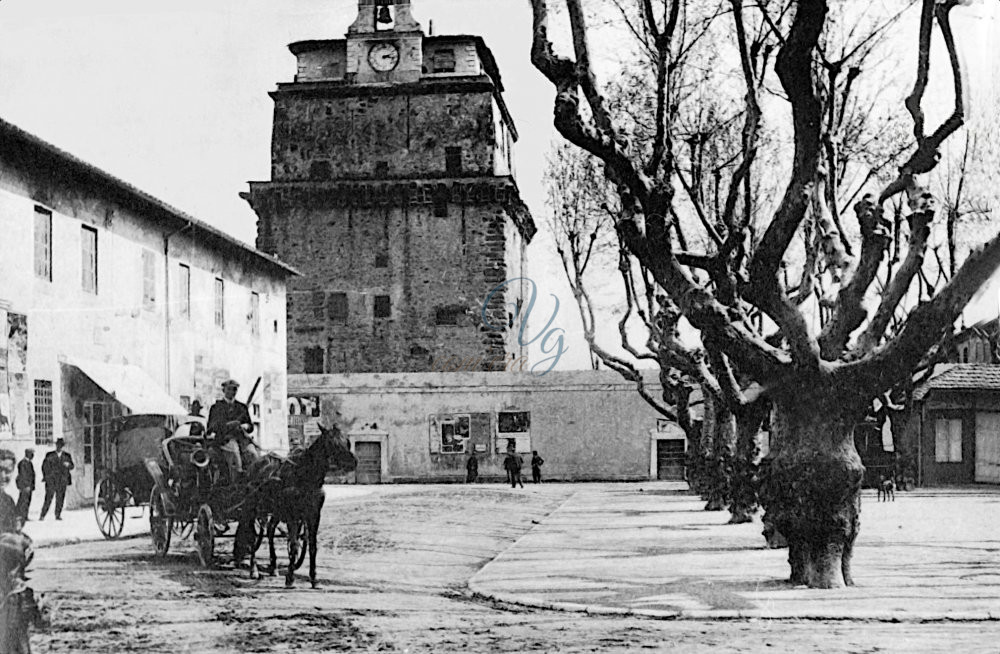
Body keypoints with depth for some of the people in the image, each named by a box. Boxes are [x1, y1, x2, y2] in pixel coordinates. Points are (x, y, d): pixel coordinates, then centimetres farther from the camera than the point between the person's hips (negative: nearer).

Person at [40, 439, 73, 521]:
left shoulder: (66, 456, 12)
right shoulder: (49, 455, 7)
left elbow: (71, 466, 11)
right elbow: (44, 466, 10)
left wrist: (68, 465, -12)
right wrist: (45, 476, 1)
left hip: (62, 480, 2)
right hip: (51, 481, -2)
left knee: (60, 499, 0)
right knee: (48, 498, -8)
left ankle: (58, 515, 7)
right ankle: (42, 515, -4)